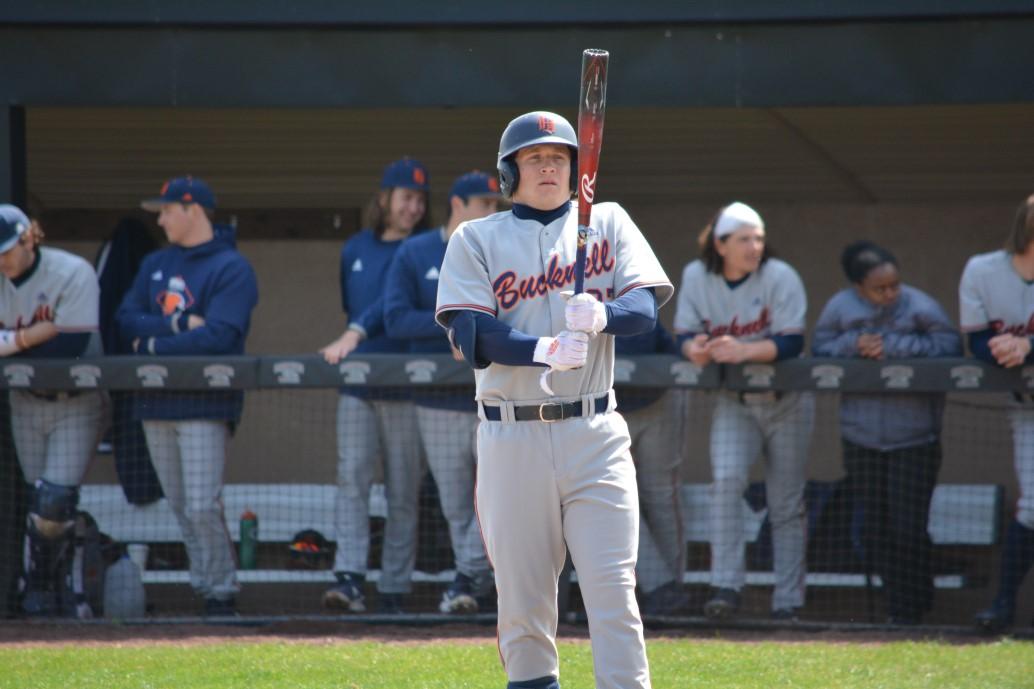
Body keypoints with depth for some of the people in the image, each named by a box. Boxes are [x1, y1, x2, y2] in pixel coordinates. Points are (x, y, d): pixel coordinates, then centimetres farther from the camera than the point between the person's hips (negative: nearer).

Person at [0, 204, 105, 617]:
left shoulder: (73, 274, -19)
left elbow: (70, 347, -27)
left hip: (75, 405, -4)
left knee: (56, 501, -12)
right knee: (39, 501, 4)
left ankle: (46, 593, 5)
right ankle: (42, 592, 15)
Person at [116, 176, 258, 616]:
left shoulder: (231, 268, -5)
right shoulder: (155, 264, 17)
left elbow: (218, 336, -16)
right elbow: (127, 319, 5)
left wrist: (155, 345, -10)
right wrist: (180, 324, -10)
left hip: (206, 403, -7)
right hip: (156, 402, 7)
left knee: (202, 507, -12)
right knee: (180, 508, 7)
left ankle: (222, 592, -3)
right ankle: (206, 586, 13)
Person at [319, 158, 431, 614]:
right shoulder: (355, 250, 14)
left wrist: (355, 336, -27)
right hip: (356, 385, 4)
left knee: (403, 491, 0)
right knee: (351, 477, -9)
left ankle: (394, 590, 3)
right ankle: (349, 578, -17)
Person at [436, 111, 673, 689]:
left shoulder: (609, 223, 12)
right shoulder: (476, 240, 8)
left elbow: (646, 308, 0)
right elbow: (473, 336, -5)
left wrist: (602, 317, -23)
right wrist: (543, 349, -23)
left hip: (594, 431, 0)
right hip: (511, 439, 0)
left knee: (613, 588, -8)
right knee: (522, 597, 1)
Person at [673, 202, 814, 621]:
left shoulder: (780, 278, -13)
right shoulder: (696, 277, -2)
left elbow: (792, 342, -20)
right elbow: (685, 335, -3)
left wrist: (743, 351, -34)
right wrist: (696, 348, -27)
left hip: (785, 401, -2)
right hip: (733, 402, 2)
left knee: (786, 503, 3)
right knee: (726, 480, -20)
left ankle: (788, 599, 10)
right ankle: (726, 587, -20)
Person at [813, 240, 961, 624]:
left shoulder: (918, 307, -10)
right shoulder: (840, 308, 0)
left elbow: (948, 347, -15)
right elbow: (819, 349, 2)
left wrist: (893, 347, -19)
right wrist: (852, 345, -17)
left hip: (914, 438, -4)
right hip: (861, 439, 4)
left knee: (908, 527, -5)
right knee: (874, 527, 10)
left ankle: (908, 608, 8)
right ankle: (895, 597, 23)